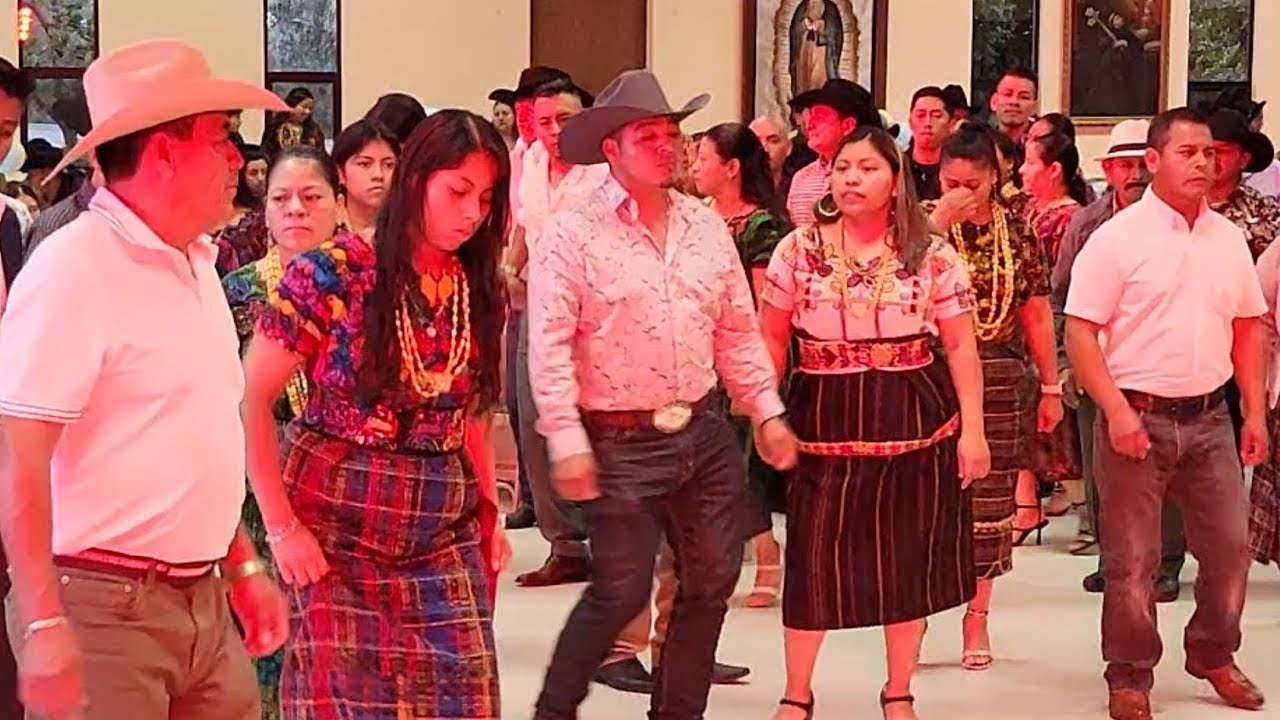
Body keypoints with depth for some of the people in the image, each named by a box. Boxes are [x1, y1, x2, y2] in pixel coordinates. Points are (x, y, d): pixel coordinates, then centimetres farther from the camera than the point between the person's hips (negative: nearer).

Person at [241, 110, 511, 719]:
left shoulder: (480, 292, 5)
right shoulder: (331, 275, -11)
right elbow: (251, 398, -10)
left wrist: (488, 514, 8)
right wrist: (281, 526, -13)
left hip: (444, 541, 5)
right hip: (336, 532, -4)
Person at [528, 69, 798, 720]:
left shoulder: (706, 226, 8)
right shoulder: (572, 236, -10)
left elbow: (738, 333, 13)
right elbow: (549, 348, -14)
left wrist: (767, 412, 9)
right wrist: (567, 442, -19)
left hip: (703, 435, 6)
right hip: (620, 444, -6)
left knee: (711, 581, 11)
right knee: (620, 592, -3)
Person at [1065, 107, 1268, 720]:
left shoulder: (1229, 237, 8)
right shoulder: (1118, 237, -8)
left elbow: (1246, 329, 16)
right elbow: (1080, 332, -11)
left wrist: (1255, 411, 10)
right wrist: (1117, 411, -18)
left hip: (1209, 417, 5)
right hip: (1138, 416, -5)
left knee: (1229, 548, 10)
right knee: (1132, 560, 1)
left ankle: (1214, 657, 31)